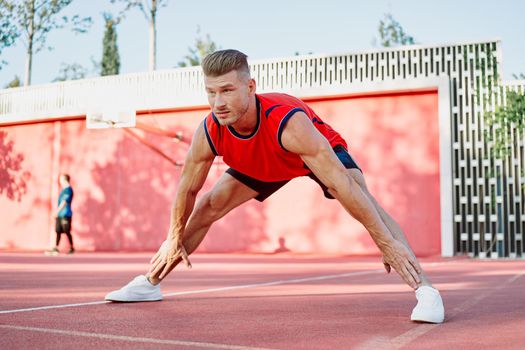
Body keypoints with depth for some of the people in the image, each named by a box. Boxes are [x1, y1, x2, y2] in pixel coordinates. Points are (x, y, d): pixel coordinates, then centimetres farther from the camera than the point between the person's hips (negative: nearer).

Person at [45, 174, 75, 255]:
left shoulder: (68, 189, -11)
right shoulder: (63, 189, 17)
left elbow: (64, 201, -18)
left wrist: (57, 211, -19)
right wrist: (57, 212, 17)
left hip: (65, 214, -9)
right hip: (59, 214, 9)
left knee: (67, 231, -4)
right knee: (58, 231, 6)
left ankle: (72, 248, 5)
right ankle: (56, 248, 8)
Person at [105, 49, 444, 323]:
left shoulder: (289, 122, -46)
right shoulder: (208, 133, -30)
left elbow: (341, 184, -47)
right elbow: (187, 188, -11)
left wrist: (387, 242, -46)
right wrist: (175, 238, 0)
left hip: (321, 151, -4)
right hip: (262, 165, 5)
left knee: (364, 198, -31)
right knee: (207, 206, 0)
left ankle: (426, 289, -31)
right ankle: (150, 283, 16)